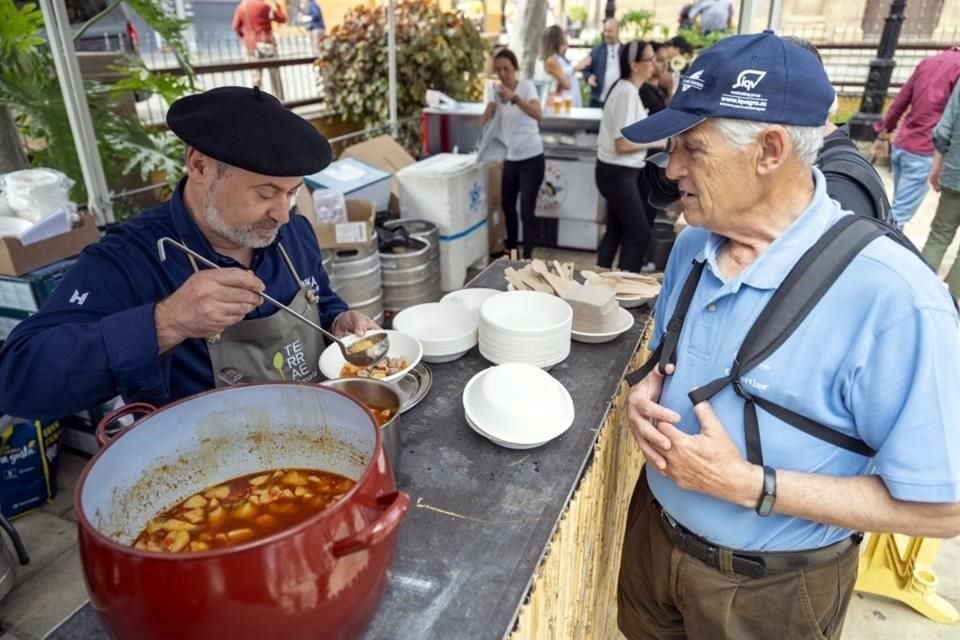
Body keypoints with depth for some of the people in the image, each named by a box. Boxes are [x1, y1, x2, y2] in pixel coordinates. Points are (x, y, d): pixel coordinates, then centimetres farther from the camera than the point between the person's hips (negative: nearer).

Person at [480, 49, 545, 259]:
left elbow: (538, 114, -28)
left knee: (527, 211, -6)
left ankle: (527, 258, 2)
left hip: (531, 159, -6)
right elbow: (485, 121, -2)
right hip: (510, 159, 6)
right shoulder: (497, 91, 5)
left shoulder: (526, 86, -10)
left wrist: (514, 98, -41)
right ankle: (511, 250, 35)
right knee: (507, 207, 17)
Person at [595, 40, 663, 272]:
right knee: (639, 234, -5)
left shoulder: (627, 89, 12)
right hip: (618, 172, -10)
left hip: (620, 171, 10)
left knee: (617, 230, 17)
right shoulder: (628, 92, -18)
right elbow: (622, 143, -23)